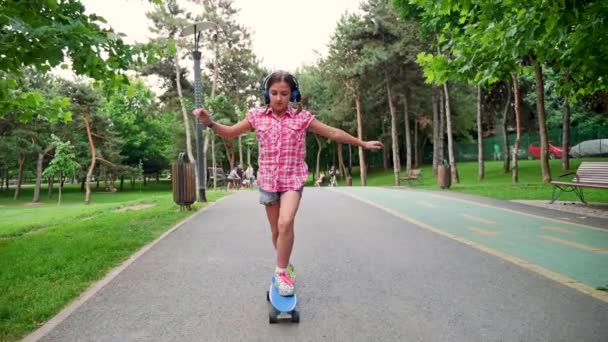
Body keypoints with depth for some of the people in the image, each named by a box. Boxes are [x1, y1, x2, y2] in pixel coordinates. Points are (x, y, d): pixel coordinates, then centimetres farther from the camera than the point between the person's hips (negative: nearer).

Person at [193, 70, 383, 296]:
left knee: (285, 223, -23)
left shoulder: (302, 117, -4)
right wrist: (209, 122, -12)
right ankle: (284, 267, 33)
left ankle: (281, 271, -4)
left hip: (293, 179, -2)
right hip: (268, 180, 3)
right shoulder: (257, 116, 0)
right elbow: (230, 133, 7)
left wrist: (363, 144, 6)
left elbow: (333, 133, 3)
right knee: (276, 230, 11)